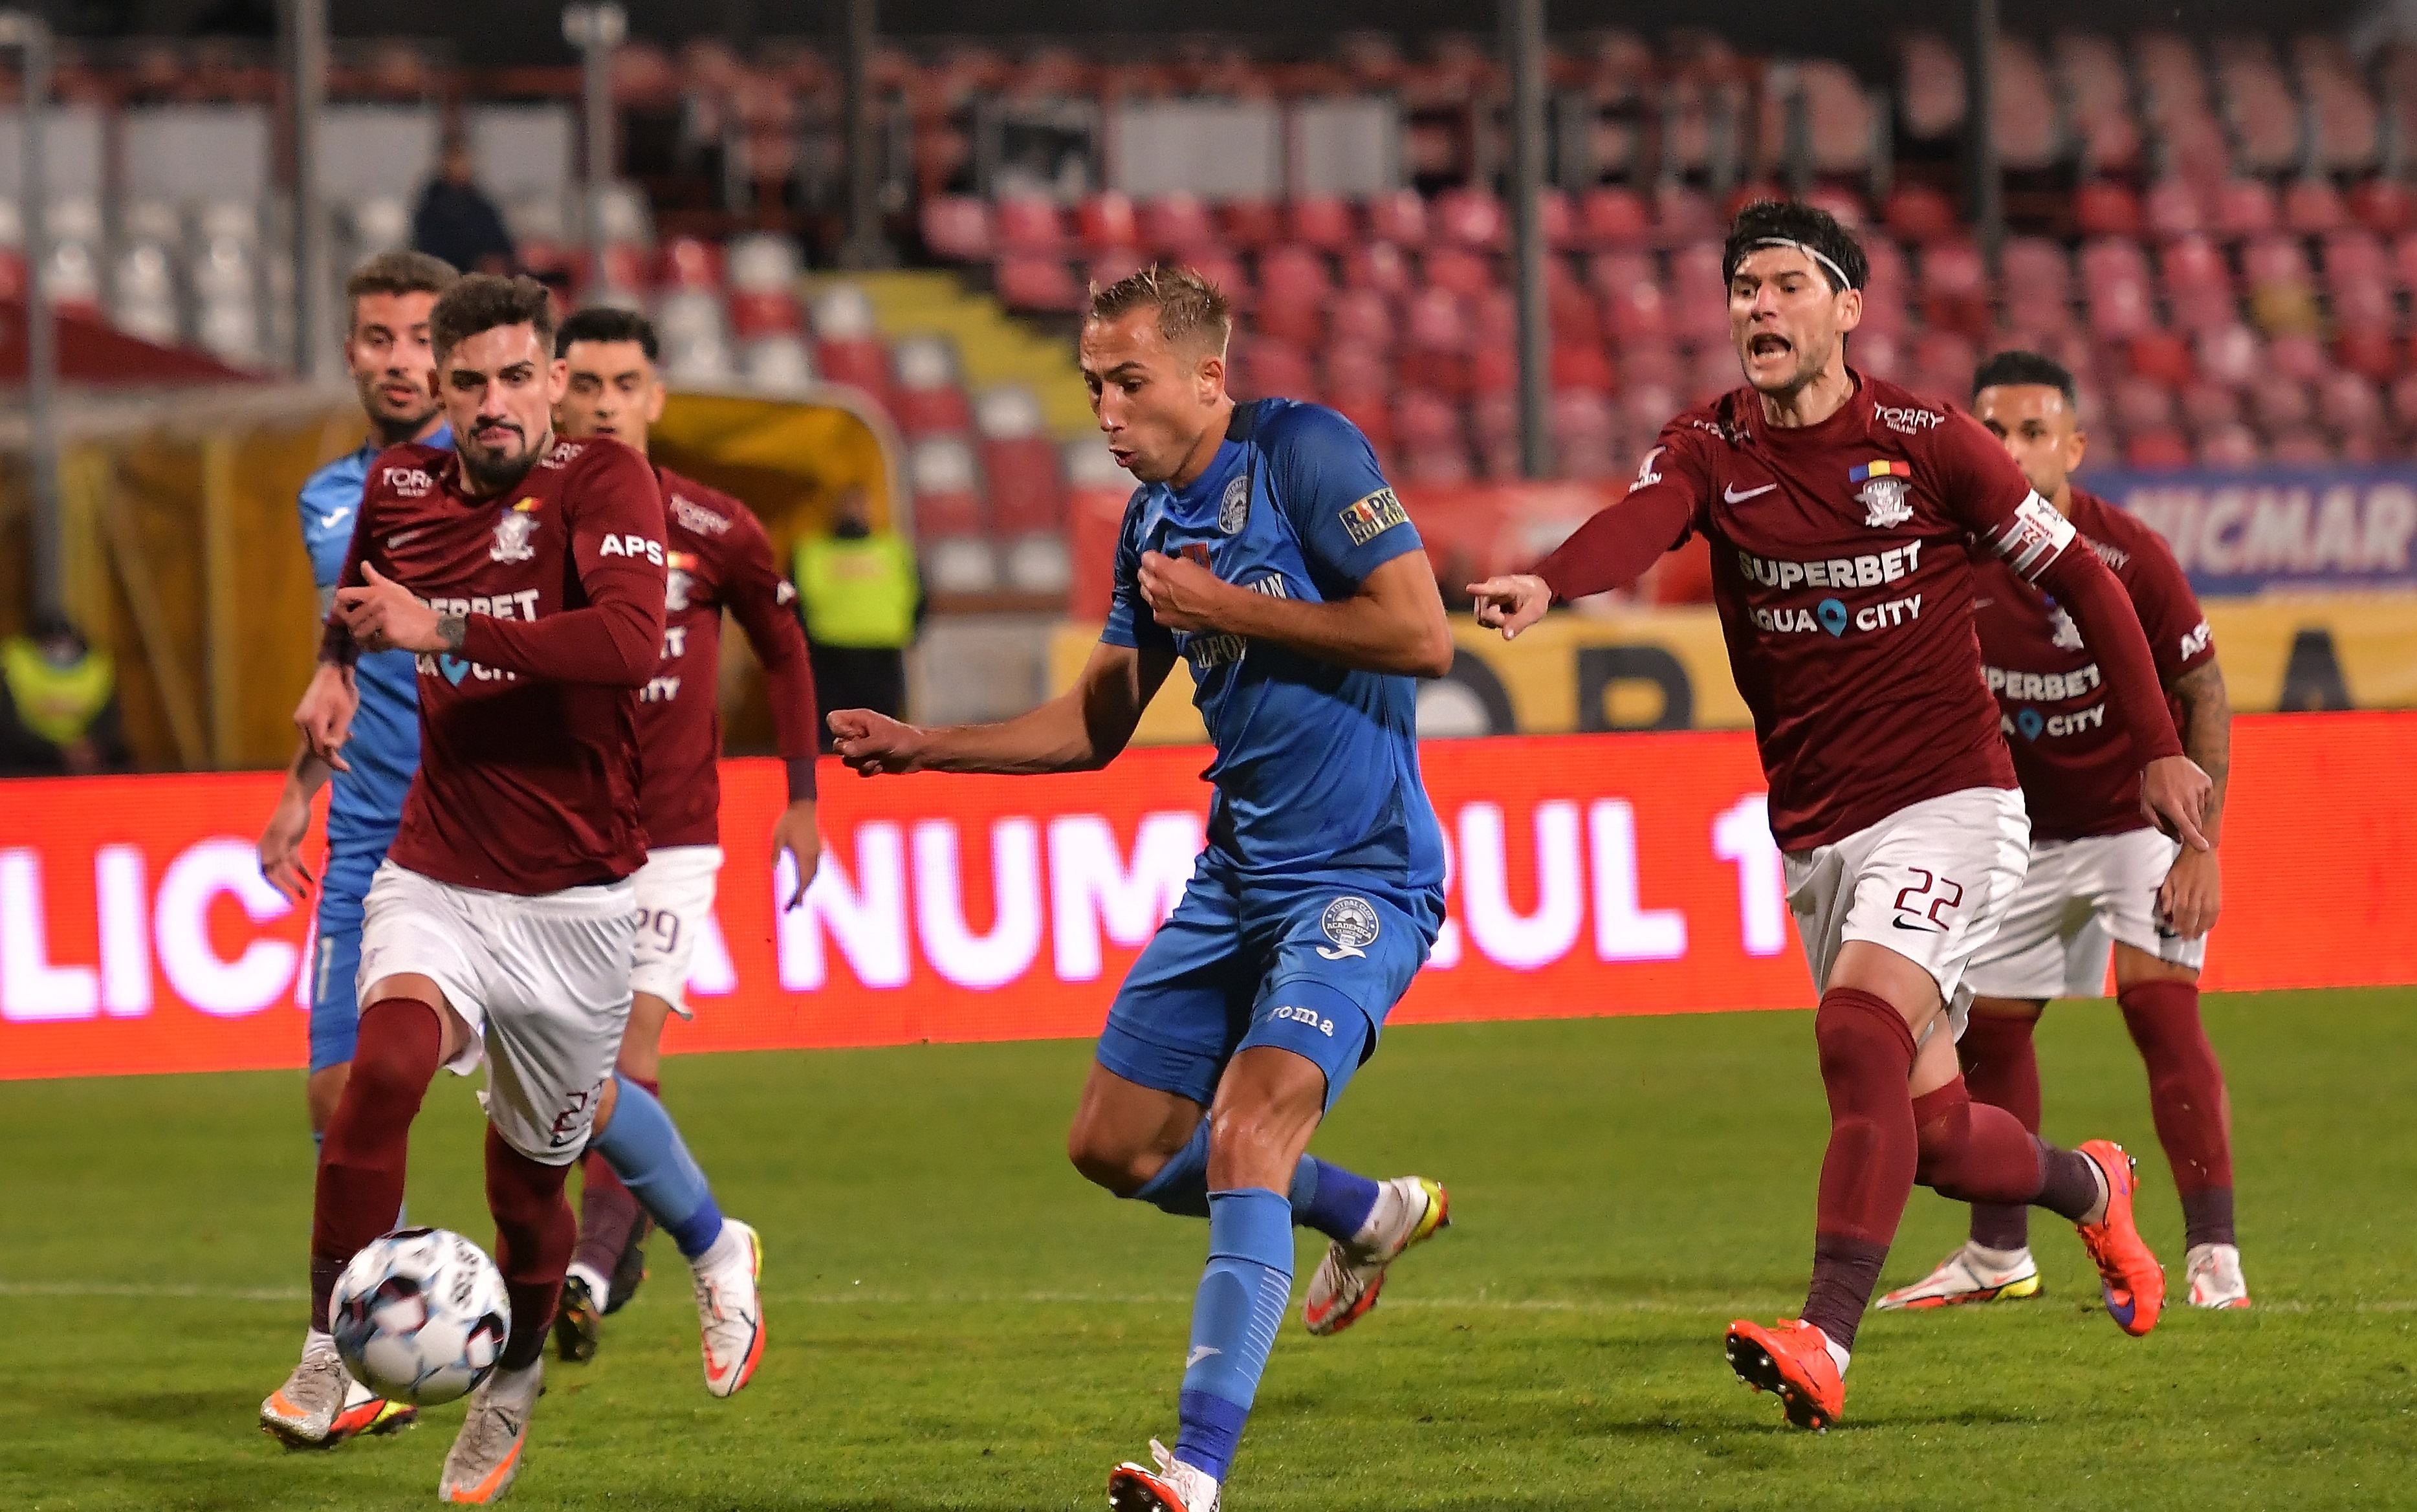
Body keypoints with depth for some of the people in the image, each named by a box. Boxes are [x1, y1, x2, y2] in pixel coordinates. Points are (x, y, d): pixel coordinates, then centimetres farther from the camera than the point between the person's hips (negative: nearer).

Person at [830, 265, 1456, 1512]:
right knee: (1117, 1146, 10)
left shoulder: (1304, 451, -12)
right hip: (1237, 874, 9)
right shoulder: (1149, 520, 11)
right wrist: (923, 747, 8)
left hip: (1359, 879, -9)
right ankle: (1370, 1215, 34)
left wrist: (1224, 605, -17)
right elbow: (1096, 724, 20)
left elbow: (1422, 635, -20)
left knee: (1245, 1133, -24)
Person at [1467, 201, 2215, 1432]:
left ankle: (1826, 1342, -33)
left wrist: (2157, 748, 2)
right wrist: (1545, 583, -45)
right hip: (1815, 833, 5)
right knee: (1931, 1132, 8)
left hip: (1948, 800, -4)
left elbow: (2078, 577, 3)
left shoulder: (1929, 444, -6)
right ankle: (2088, 1189, 41)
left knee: (1859, 1032, -27)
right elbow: (1636, 525, -22)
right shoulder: (1708, 451, 1)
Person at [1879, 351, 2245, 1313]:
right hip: (2021, 831, 4)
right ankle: (1998, 1254, 24)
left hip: (2137, 818, -4)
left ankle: (2213, 1255, -18)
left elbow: (2204, 694, -11)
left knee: (2163, 1009, -19)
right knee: (1987, 1030, 7)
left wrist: (2201, 847, -15)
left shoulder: (2129, 557, -20)